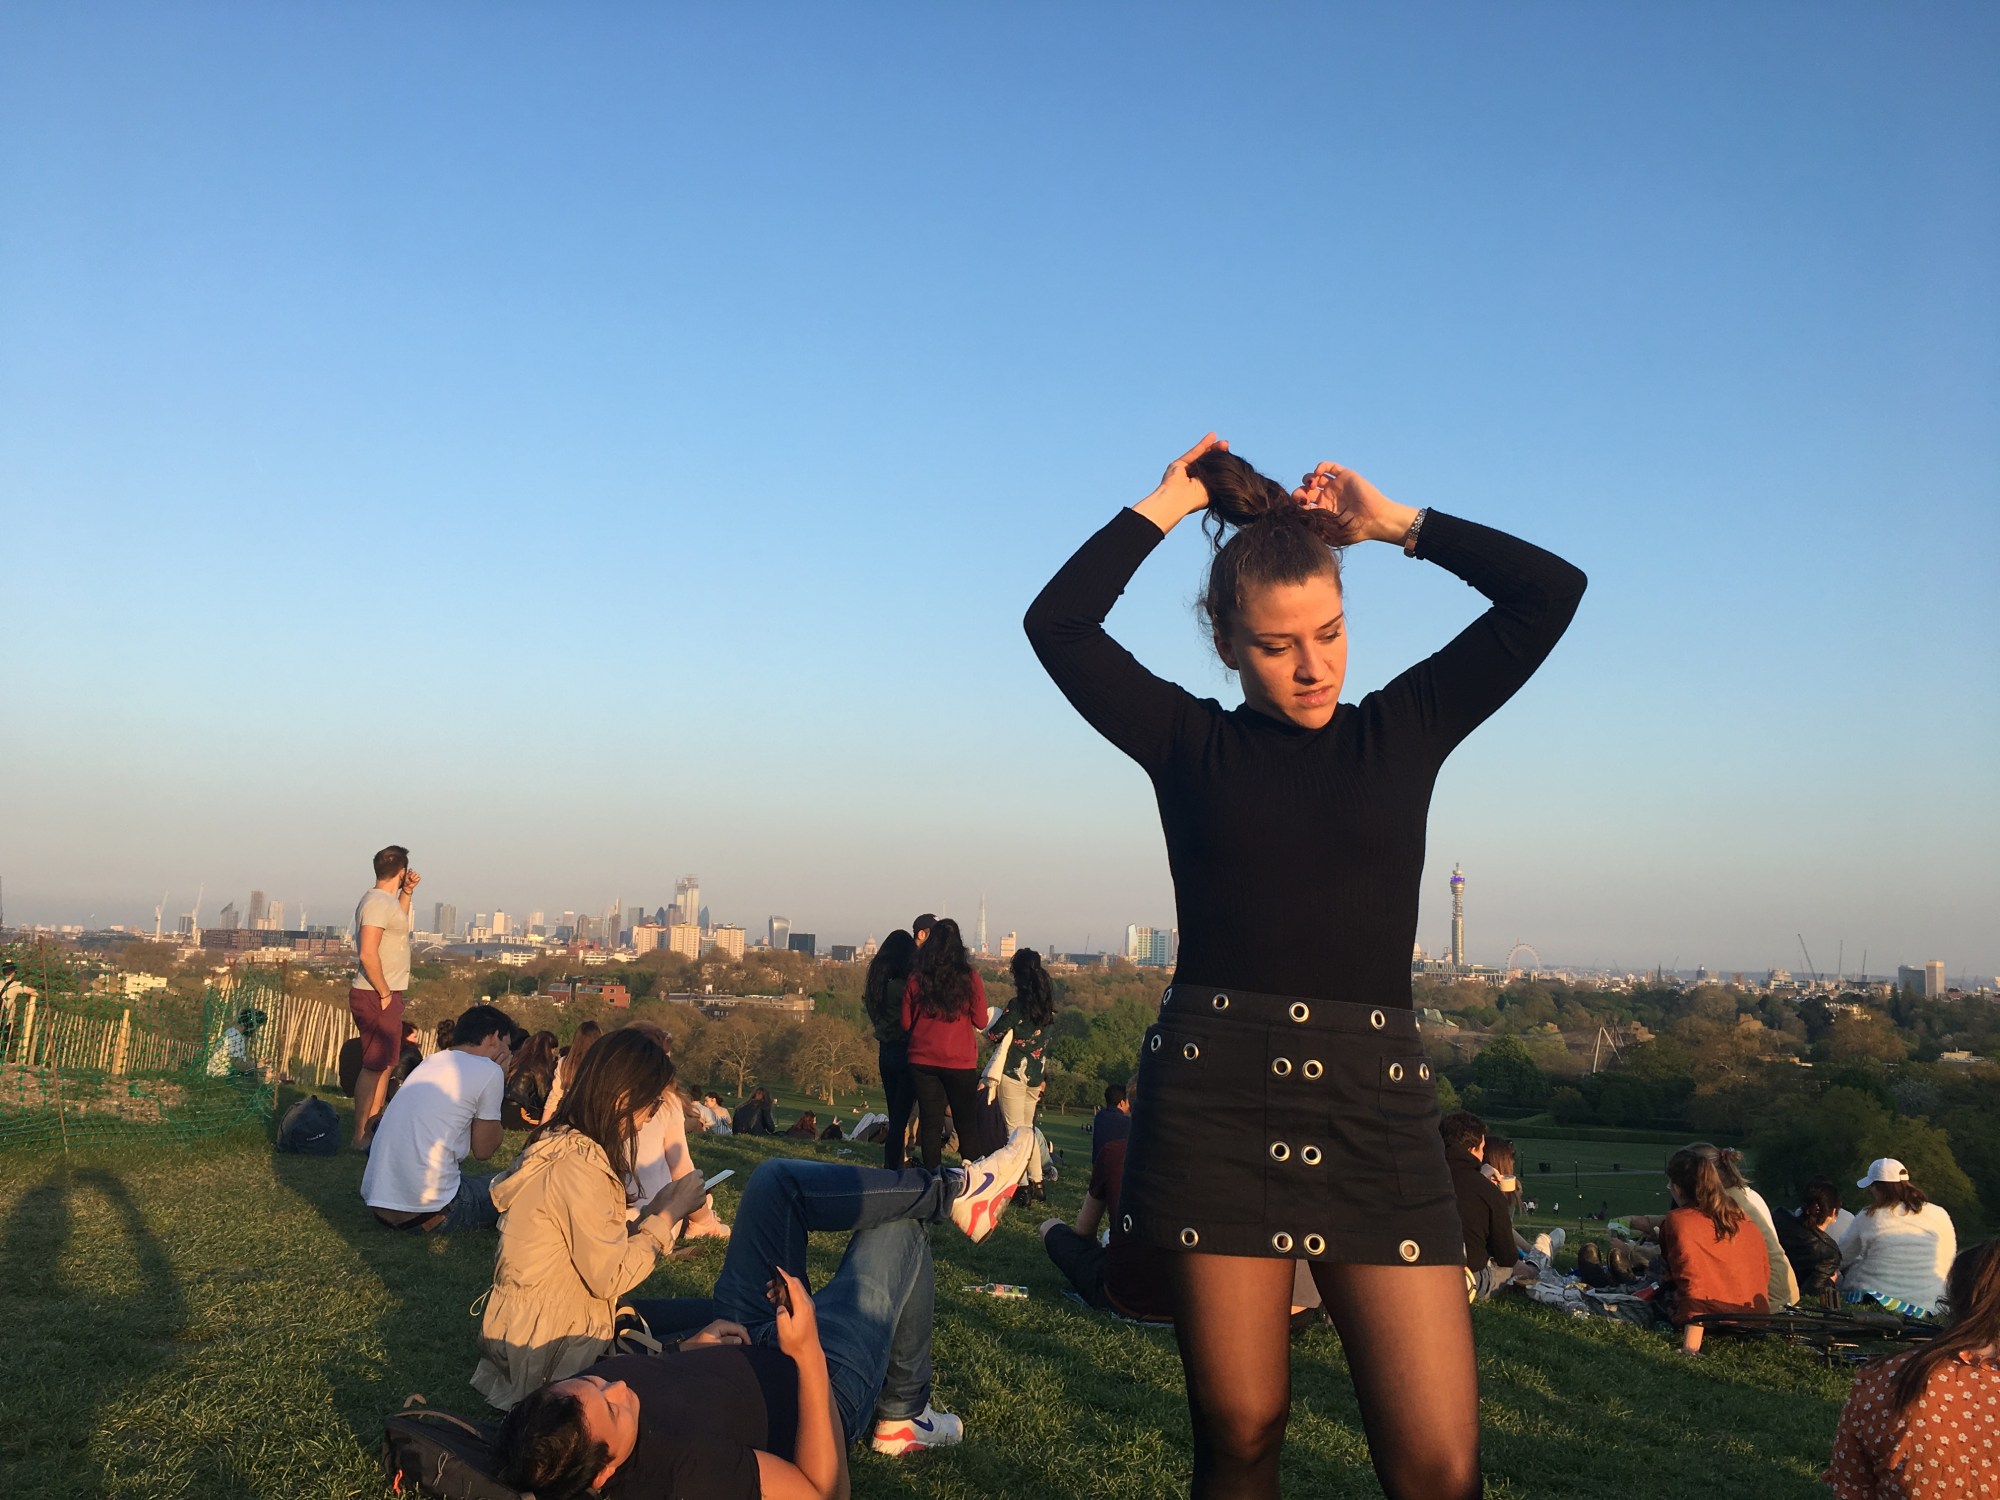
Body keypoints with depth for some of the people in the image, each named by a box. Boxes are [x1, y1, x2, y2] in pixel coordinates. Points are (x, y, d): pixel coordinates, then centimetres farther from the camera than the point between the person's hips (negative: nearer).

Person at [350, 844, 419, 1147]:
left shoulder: (384, 899, 11)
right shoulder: (377, 902, -19)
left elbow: (397, 921, 35)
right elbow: (368, 954, -27)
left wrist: (407, 892, 18)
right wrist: (384, 993, -18)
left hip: (385, 995, 11)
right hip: (375, 997, -11)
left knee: (386, 1063, 18)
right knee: (374, 1065, -6)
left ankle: (374, 1126, 28)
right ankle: (360, 1137, -1)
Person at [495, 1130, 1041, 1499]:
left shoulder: (565, 1409, -26)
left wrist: (688, 1345, -15)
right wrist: (808, 1356, -41)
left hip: (737, 1341, 6)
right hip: (821, 1384, -6)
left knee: (776, 1178, 2)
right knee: (898, 1232, 0)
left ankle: (954, 1191, 15)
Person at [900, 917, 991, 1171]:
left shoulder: (916, 978, -4)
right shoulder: (970, 978, -8)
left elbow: (906, 1023, 3)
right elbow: (980, 1021, -1)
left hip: (923, 1061, 1)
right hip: (961, 1063, -1)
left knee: (930, 1122, 7)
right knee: (966, 1124, 9)